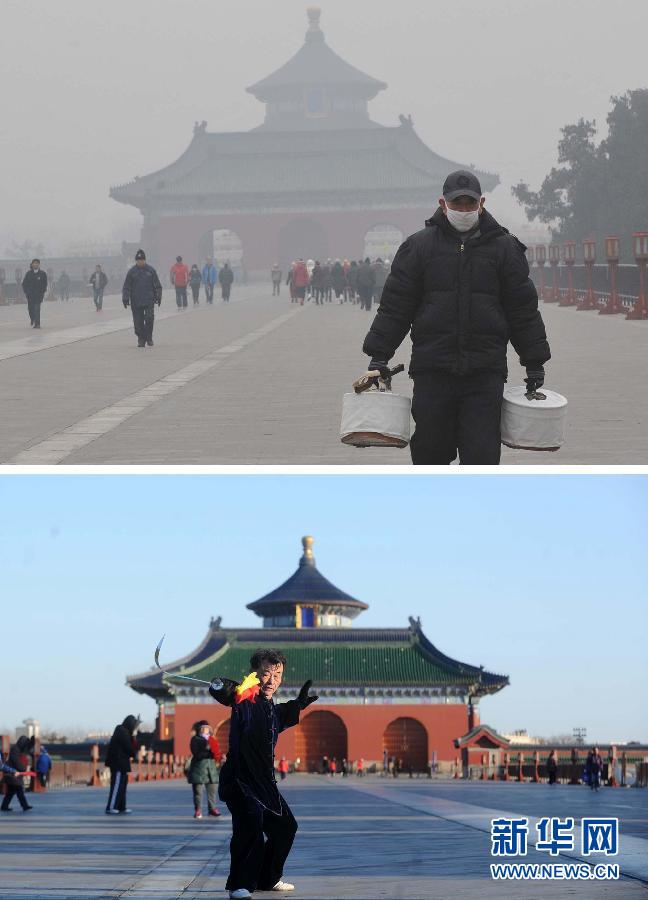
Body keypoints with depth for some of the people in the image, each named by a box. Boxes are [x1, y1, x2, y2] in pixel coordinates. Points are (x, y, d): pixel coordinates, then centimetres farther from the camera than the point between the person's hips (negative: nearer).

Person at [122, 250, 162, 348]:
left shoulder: (151, 270, 6)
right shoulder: (131, 272, 4)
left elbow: (157, 285, 11)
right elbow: (126, 287, 5)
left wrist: (158, 297, 5)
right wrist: (125, 298, -3)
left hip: (149, 300, -1)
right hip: (136, 302, 1)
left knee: (149, 318, -14)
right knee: (138, 321, 1)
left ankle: (149, 337, 1)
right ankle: (141, 339, 12)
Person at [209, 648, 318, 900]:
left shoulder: (271, 709, 12)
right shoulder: (246, 699, -14)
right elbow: (219, 691, -36)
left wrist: (298, 705, 29)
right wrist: (224, 689, -56)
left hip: (264, 782, 9)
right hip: (240, 779, -9)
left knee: (285, 827, 19)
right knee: (251, 823, -30)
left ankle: (267, 879, 35)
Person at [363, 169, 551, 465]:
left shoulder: (504, 248, 8)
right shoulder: (419, 246, 7)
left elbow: (523, 309, 11)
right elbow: (394, 305, 7)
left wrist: (534, 363, 11)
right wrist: (379, 356, 2)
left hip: (485, 374, 0)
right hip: (432, 371, 0)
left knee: (482, 452, -5)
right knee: (430, 449, 6)